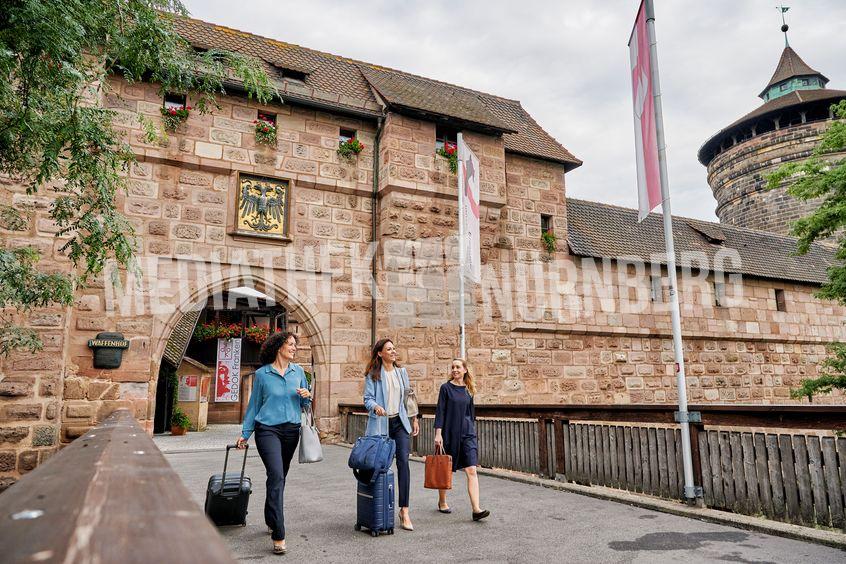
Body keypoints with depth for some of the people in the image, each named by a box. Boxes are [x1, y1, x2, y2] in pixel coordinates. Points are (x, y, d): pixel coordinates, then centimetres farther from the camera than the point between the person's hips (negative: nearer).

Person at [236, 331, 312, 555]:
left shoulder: (298, 370, 8)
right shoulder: (262, 373, -1)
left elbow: (304, 403, 17)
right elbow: (254, 404, 7)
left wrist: (307, 396, -6)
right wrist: (245, 433, 9)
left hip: (291, 430, 4)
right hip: (268, 430, -4)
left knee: (279, 477, 15)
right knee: (276, 476, -17)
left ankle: (271, 521, 37)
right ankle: (278, 536, -15)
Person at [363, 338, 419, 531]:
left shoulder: (401, 372, 10)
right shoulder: (372, 375, -3)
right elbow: (367, 398, -7)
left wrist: (414, 419, 18)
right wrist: (375, 406, -29)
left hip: (400, 422, 3)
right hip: (380, 424, -3)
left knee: (403, 462, -9)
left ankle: (404, 511, -6)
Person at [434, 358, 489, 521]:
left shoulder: (468, 390, 9)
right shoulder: (446, 388, -3)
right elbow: (440, 411, -7)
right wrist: (438, 433, -13)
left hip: (467, 434, 3)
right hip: (449, 433, -3)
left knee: (471, 471, -7)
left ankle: (476, 509, -10)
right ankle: (442, 502, 30)